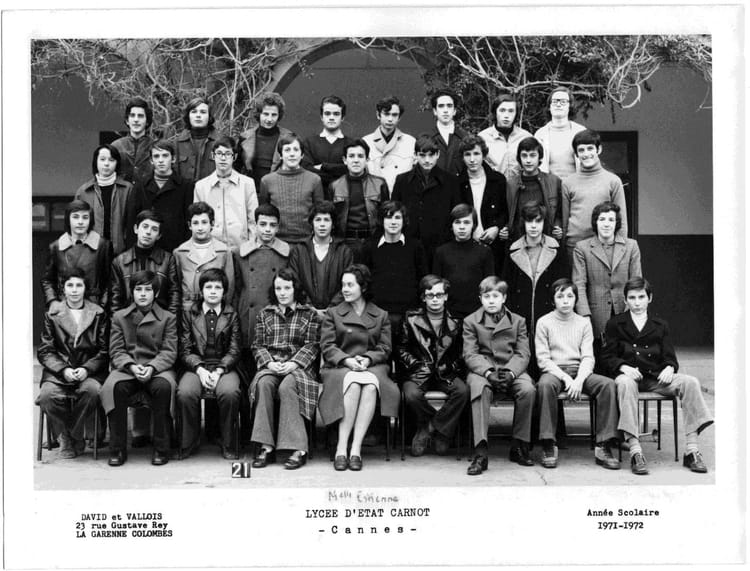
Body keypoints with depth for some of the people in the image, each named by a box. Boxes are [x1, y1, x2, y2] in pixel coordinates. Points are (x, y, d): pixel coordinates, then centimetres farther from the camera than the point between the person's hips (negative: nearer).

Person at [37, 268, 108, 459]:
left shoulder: (98, 314, 10)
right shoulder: (52, 314, 11)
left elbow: (104, 350, 5)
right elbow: (44, 351, 5)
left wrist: (87, 369, -13)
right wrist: (63, 370, -13)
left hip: (90, 370, 0)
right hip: (58, 371, 1)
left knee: (91, 390, -34)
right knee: (48, 394, -31)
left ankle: (74, 437, -9)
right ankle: (65, 437, -6)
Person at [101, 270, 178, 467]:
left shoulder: (168, 318, 9)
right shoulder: (119, 317, 14)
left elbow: (169, 352, 0)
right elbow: (116, 350, 5)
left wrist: (151, 367, -19)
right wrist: (132, 366, -16)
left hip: (157, 368, -1)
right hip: (126, 367, 1)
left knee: (164, 386, -36)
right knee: (114, 387, -33)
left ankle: (161, 448, -23)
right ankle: (117, 449, -20)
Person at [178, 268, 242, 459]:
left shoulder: (232, 315, 10)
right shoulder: (189, 314, 11)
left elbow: (234, 351, 3)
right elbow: (185, 350, 5)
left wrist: (218, 371, -14)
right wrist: (200, 370, -14)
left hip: (224, 367, 0)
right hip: (196, 367, 1)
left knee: (229, 392, -33)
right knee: (185, 392, -31)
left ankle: (227, 444, -13)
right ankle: (189, 442, -8)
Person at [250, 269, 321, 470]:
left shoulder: (309, 314, 12)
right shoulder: (265, 313, 19)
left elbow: (312, 346, 2)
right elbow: (258, 345, 12)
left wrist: (293, 363, -14)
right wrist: (269, 363, -8)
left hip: (298, 366, -2)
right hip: (270, 365, 2)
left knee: (287, 386, -35)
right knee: (263, 383, -32)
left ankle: (298, 448, -34)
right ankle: (266, 446, -32)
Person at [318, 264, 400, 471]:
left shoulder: (381, 316, 16)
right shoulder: (333, 313, 14)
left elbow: (384, 349, 8)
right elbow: (327, 346, 4)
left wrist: (367, 359, -13)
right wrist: (347, 360, -15)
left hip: (372, 366, 1)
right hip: (340, 367, -1)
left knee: (370, 386, -36)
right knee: (353, 384, -37)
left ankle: (356, 448, -36)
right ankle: (341, 448, -35)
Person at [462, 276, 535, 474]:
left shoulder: (518, 321, 13)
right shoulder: (471, 321, 9)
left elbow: (522, 354, 3)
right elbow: (470, 354, -2)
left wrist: (510, 372, -18)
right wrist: (488, 372, -20)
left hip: (511, 370, 2)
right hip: (481, 370, -2)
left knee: (528, 389, -30)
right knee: (480, 388, -36)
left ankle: (519, 446, -14)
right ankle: (480, 453, -38)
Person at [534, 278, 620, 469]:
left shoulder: (584, 323, 12)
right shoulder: (544, 322, 5)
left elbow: (587, 357, 4)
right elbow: (543, 359, -2)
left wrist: (579, 380, -15)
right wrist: (565, 378, -16)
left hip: (580, 371, 3)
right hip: (554, 370, -3)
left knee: (608, 384, -26)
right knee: (545, 384, -38)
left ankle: (603, 447, -24)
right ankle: (548, 446, -30)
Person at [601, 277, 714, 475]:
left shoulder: (660, 326, 21)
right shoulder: (615, 324, 13)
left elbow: (670, 358, 14)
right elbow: (607, 357, 5)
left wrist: (669, 368, -11)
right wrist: (623, 367, -16)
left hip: (655, 377, 3)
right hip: (628, 375, -3)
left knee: (690, 382, -25)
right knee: (625, 383, -40)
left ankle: (691, 451, -25)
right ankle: (635, 452, -45)